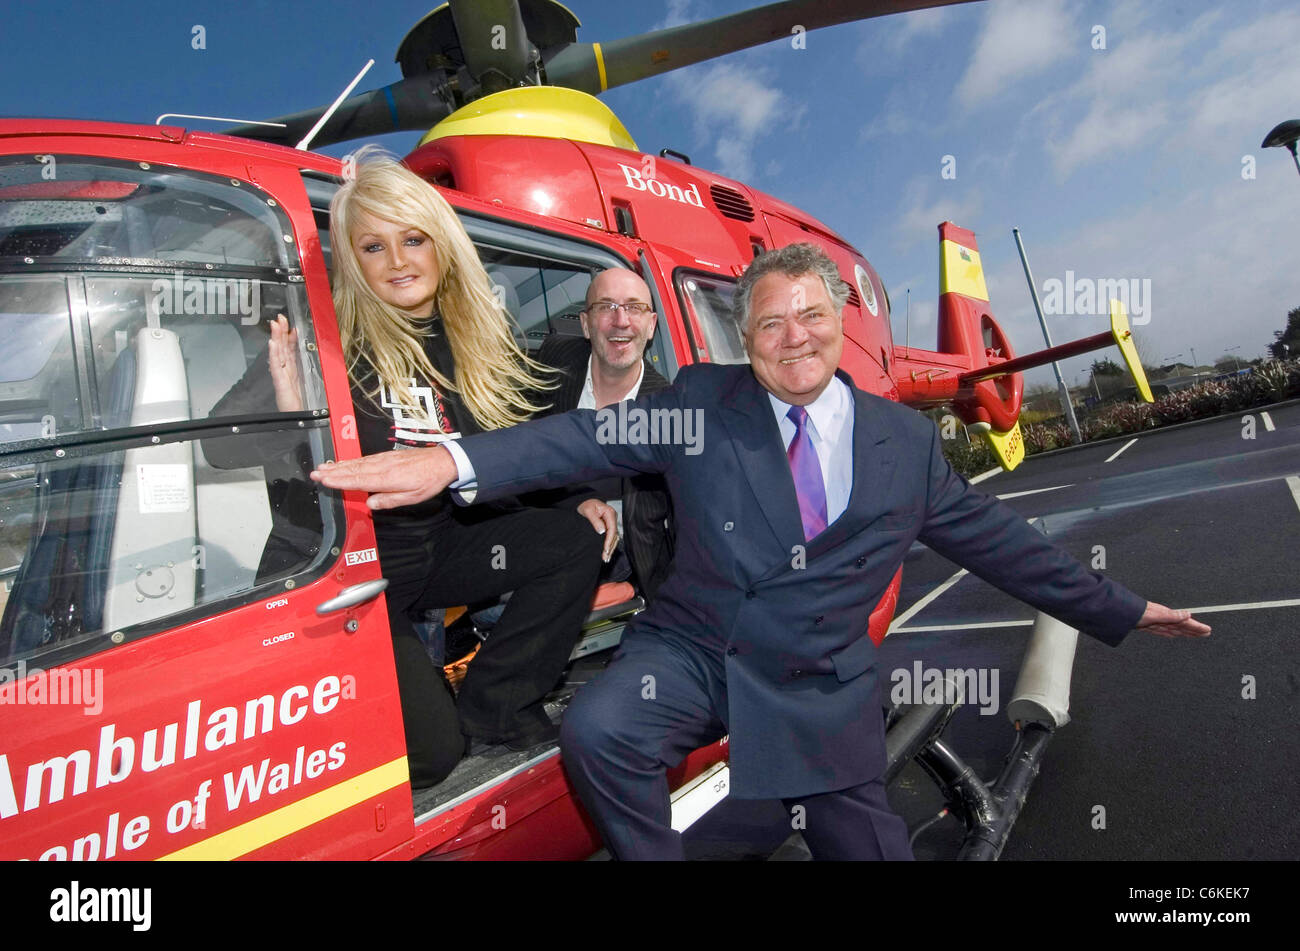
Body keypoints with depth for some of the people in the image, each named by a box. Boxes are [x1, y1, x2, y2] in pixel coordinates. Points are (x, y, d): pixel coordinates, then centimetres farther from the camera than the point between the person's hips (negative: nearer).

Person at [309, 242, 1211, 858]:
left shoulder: (908, 441, 3)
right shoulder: (703, 402, -2)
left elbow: (997, 538, 11)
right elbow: (590, 436, -12)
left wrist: (1120, 610, 14)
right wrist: (455, 460, -27)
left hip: (827, 687, 2)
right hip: (692, 647, -1)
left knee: (865, 846, 3)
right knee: (596, 730, -27)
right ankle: (655, 854, 0)